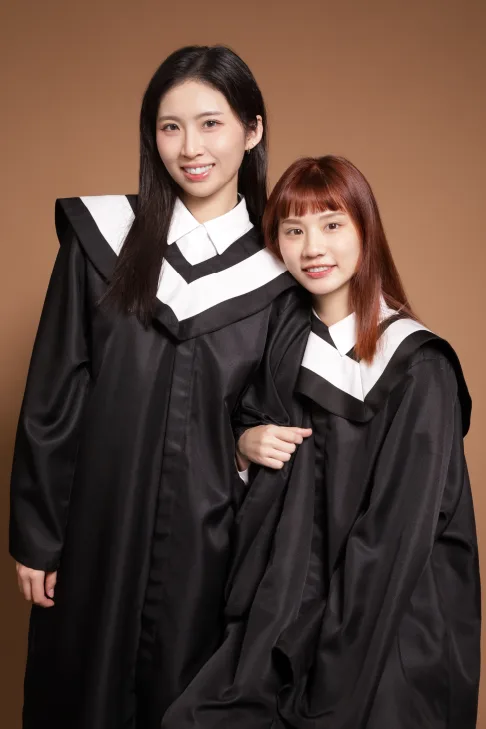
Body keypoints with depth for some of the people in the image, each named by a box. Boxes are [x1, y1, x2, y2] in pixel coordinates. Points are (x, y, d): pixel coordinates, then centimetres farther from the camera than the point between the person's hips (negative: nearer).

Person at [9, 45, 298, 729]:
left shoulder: (278, 269, -1)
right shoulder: (102, 236, -3)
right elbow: (51, 397, -3)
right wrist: (36, 538, -3)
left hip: (211, 537, 0)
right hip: (100, 526, 0)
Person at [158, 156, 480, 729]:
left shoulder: (417, 367, -14)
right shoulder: (289, 340, 3)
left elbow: (397, 535, -14)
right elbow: (244, 421, 18)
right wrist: (245, 441, -6)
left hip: (386, 629, -4)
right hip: (284, 604, 4)